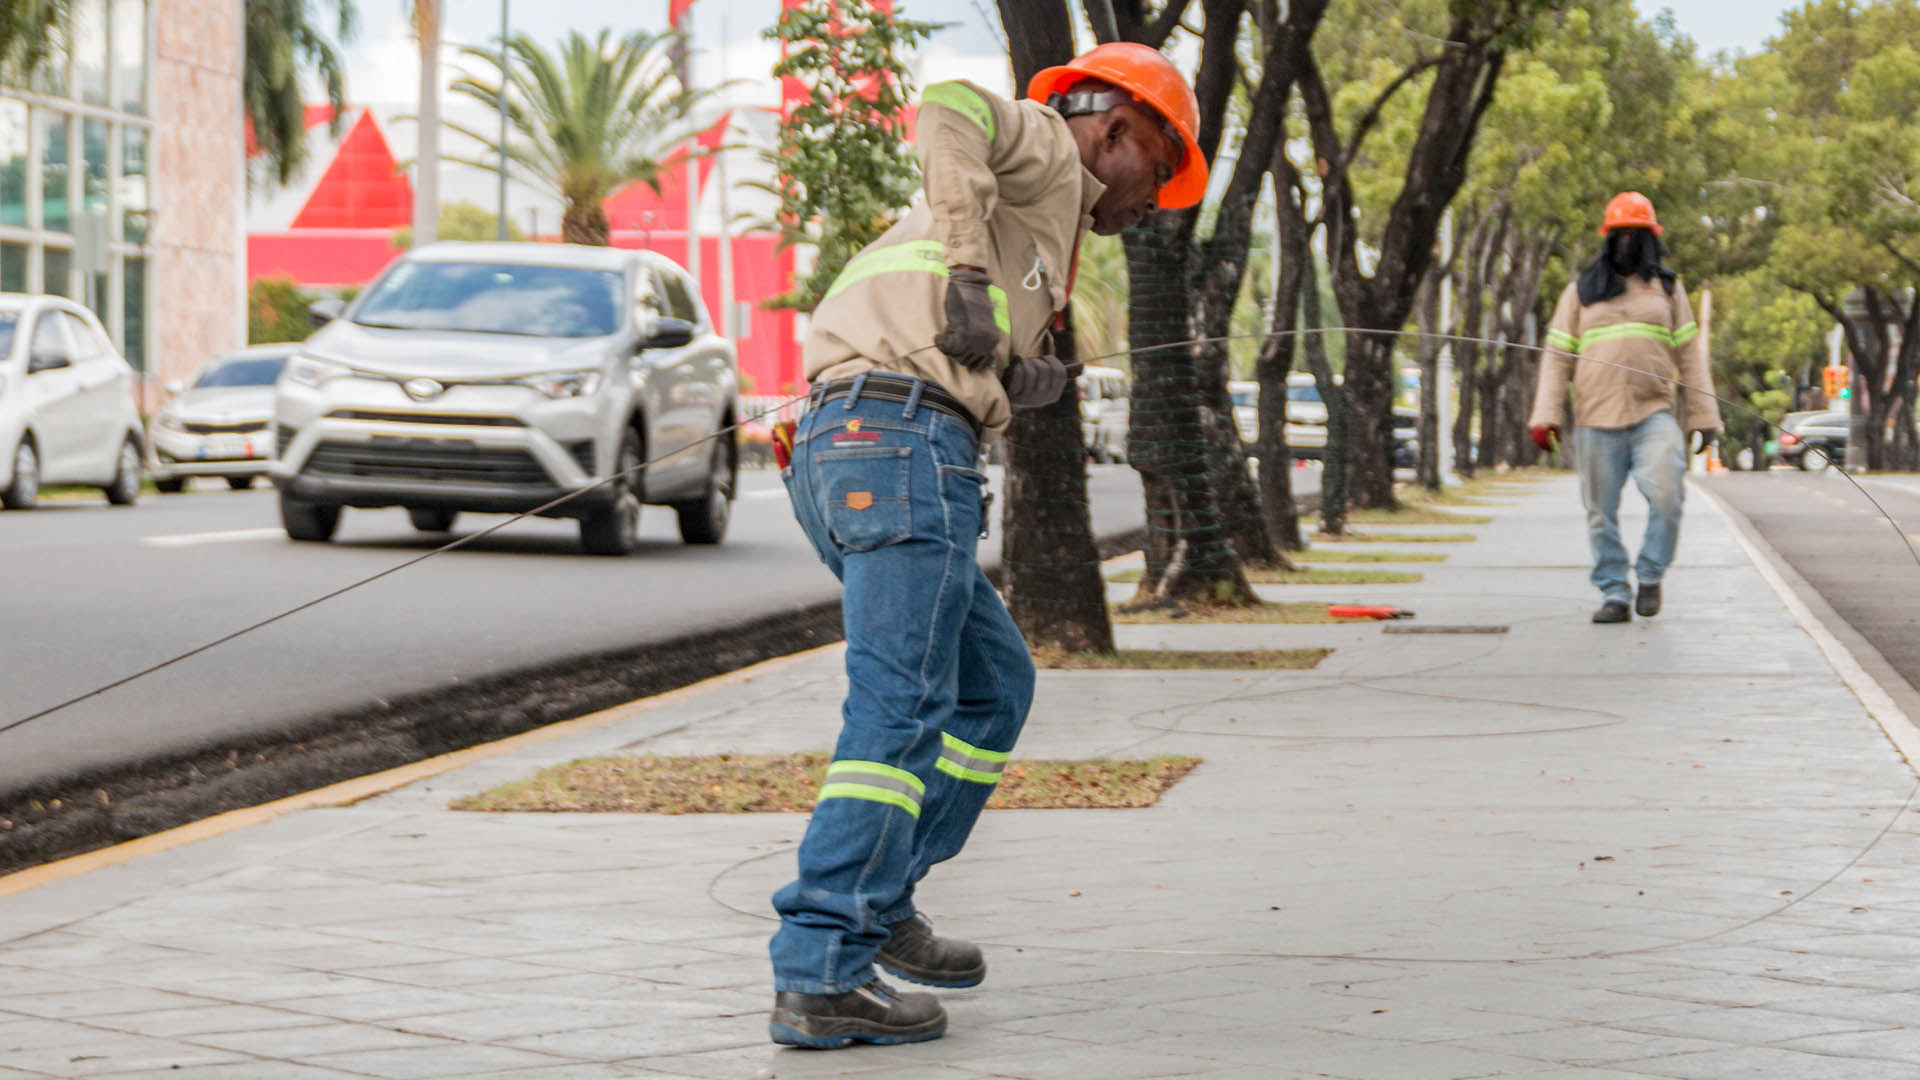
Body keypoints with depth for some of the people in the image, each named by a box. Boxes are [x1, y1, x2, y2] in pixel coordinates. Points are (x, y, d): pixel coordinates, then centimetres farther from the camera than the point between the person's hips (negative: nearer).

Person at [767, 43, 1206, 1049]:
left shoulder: (1032, 214, 34)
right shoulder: (1045, 151, 7)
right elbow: (951, 110, -17)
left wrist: (1014, 386, 9)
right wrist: (965, 269, -22)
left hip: (837, 449, 10)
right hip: (900, 441, -10)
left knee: (993, 683, 20)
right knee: (898, 715, -14)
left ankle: (875, 903, 21)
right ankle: (819, 978, -19)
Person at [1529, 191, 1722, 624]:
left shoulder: (1666, 288, 15)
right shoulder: (1581, 291, 12)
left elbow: (1689, 355, 14)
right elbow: (1557, 356, 10)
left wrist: (1702, 415, 8)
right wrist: (1546, 414, 0)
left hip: (1654, 414, -1)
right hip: (1596, 419, 1)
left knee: (1666, 498, -17)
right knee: (1602, 513, 2)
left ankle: (1650, 576, 3)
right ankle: (1613, 593, 11)